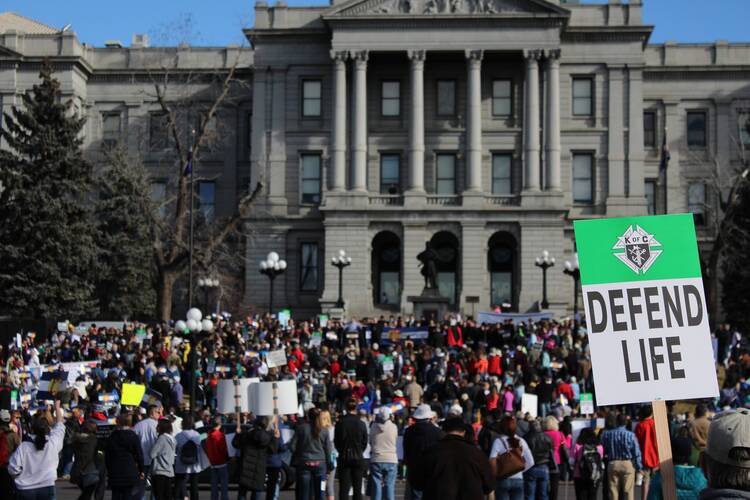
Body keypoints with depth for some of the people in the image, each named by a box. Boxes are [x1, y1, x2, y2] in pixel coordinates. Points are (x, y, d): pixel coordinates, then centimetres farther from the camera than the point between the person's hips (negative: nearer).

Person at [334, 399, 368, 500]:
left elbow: (336, 442, 1)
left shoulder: (340, 424, -7)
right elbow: (365, 442, 2)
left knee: (343, 488, 2)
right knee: (357, 488, 6)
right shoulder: (361, 424, -6)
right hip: (358, 458, 0)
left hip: (344, 458, 0)